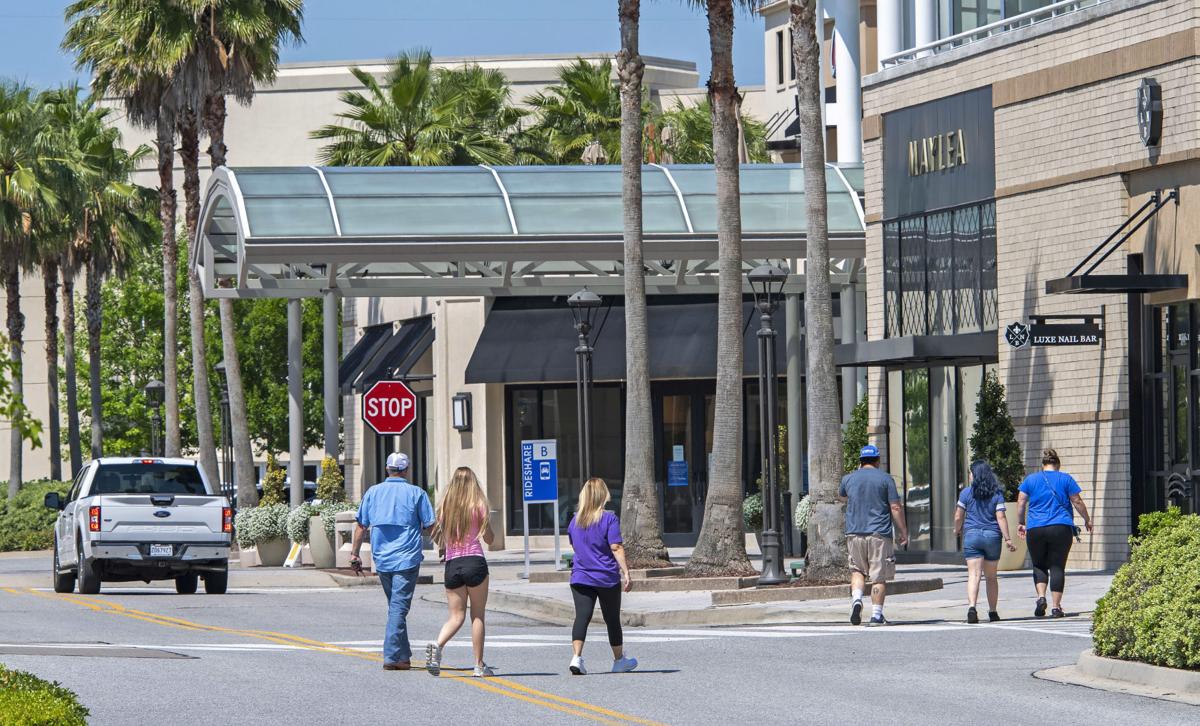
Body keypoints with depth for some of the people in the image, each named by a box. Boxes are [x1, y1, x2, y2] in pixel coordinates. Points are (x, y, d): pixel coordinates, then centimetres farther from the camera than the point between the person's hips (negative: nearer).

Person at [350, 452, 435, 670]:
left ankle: (404, 655, 21)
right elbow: (430, 527, -2)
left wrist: (354, 554, 11)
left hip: (382, 558, 4)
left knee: (395, 606, 17)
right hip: (407, 558, -4)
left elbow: (361, 526, 6)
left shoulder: (373, 492, 6)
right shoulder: (416, 493, -3)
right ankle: (392, 656, -13)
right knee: (398, 608, -5)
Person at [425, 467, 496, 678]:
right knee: (478, 615, 5)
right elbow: (489, 539, 4)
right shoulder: (478, 506, -2)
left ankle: (437, 645, -20)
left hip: (452, 565, 3)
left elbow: (438, 539, 10)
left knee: (456, 615, 8)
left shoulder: (445, 506, 5)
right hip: (475, 562, -3)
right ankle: (479, 665, 4)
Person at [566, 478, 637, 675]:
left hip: (580, 577, 3)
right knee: (612, 619, 11)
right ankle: (619, 660, 25)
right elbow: (616, 547, -15)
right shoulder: (609, 518, -9)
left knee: (582, 617, -4)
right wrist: (625, 571, -15)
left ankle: (577, 657, -23)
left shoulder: (575, 520, 6)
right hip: (606, 577, -3)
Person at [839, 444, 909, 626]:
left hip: (854, 533, 2)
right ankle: (876, 615, 1)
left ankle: (856, 599, -8)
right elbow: (896, 508, -5)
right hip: (879, 535, -2)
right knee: (879, 576, 2)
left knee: (857, 570, 17)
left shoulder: (849, 479, 7)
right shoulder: (885, 479, -2)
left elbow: (841, 496, 28)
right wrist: (903, 531, 3)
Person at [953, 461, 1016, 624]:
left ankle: (971, 606, -28)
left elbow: (958, 516, 1)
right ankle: (992, 612, 20)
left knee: (973, 575, -9)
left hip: (972, 535, -2)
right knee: (991, 576, 14)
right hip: (992, 536, 2)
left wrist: (957, 529, 21)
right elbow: (1001, 517, -6)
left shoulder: (967, 492, -1)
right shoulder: (997, 494, 1)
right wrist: (1007, 539, -5)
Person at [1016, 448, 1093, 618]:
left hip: (1035, 529, 1)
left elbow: (1021, 503, 6)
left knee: (1039, 566, 13)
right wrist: (1087, 520, 19)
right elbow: (1077, 502, 6)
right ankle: (1056, 607, -3)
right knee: (1057, 567, 2)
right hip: (1061, 528, -1)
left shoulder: (1030, 479, 8)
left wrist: (1021, 523, 17)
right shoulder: (1066, 479, 5)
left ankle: (1041, 597, -9)